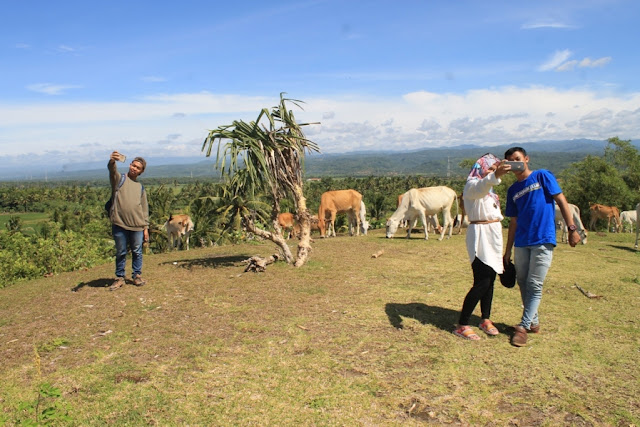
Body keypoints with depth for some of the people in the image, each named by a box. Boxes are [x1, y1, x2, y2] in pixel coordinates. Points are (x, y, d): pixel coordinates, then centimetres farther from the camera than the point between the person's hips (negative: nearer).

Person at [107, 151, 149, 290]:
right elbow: (112, 170, -19)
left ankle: (137, 275, 23)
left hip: (137, 226, 2)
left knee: (137, 252, 9)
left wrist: (146, 227, 7)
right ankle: (120, 278, 19)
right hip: (119, 224, -2)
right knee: (120, 253, 7)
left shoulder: (141, 187, 14)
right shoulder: (119, 179, 5)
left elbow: (145, 208, 13)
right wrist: (112, 161, -42)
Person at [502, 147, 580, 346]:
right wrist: (507, 250, 14)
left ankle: (523, 326, 0)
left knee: (534, 286, -4)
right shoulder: (512, 190, 13)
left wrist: (572, 228, -12)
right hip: (521, 243, 6)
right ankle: (533, 323, 25)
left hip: (543, 241, -5)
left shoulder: (542, 176, 0)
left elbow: (561, 201, -3)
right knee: (523, 284, 10)